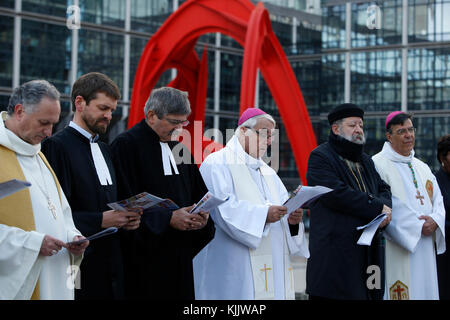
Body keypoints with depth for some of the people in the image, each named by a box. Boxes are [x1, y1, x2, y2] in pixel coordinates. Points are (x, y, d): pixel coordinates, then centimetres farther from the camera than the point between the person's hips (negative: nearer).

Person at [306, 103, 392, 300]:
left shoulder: (365, 160, 24)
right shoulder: (320, 157, -2)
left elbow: (384, 190, 18)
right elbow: (336, 193, -15)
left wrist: (383, 208, -7)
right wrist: (377, 208, -10)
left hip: (368, 252, 7)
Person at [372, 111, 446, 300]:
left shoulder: (422, 168, 19)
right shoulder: (378, 164, -5)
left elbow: (438, 201, 16)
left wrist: (435, 221, -7)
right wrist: (417, 227, -14)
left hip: (425, 250, 7)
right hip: (397, 251, -7)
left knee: (425, 292, 6)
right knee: (401, 292, -9)